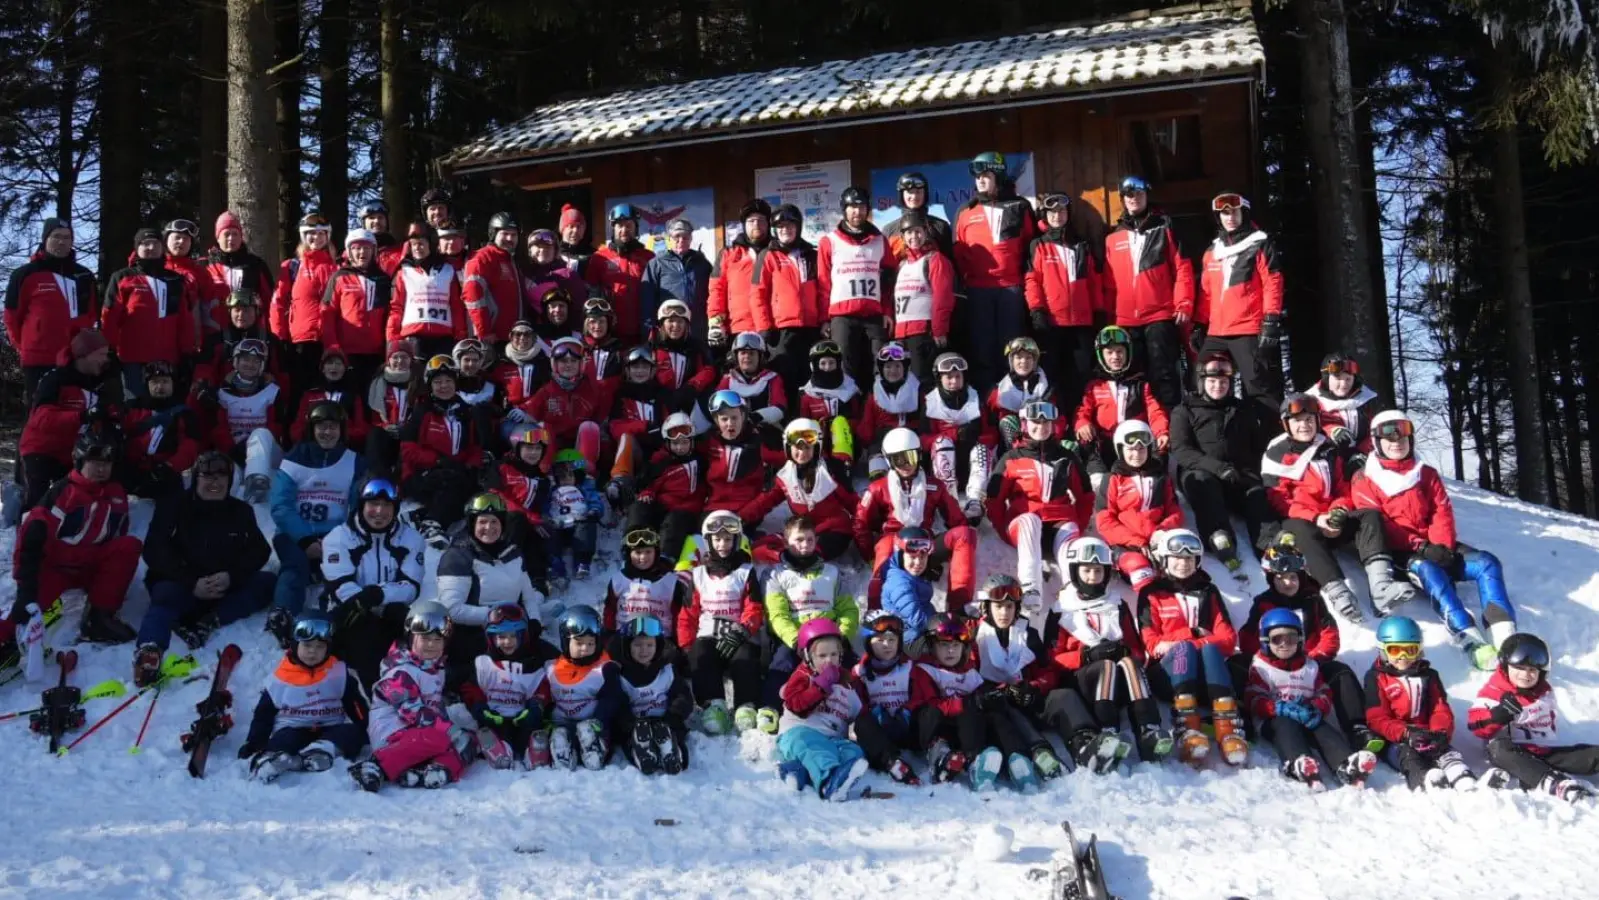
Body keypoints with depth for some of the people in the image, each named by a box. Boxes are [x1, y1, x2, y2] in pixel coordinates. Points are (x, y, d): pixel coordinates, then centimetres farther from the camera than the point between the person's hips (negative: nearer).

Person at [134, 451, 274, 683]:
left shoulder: (240, 511, 8)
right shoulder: (173, 506, -1)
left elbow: (260, 551, 0)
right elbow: (154, 551, -12)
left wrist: (231, 576, -21)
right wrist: (192, 583, -25)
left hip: (226, 588, 4)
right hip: (181, 585, -3)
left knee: (268, 582, -19)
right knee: (166, 595, -36)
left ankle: (209, 621, -35)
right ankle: (148, 651, -65)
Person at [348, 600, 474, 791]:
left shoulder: (436, 667, 16)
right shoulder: (401, 670, -13)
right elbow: (412, 712, -21)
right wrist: (450, 731, -24)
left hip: (414, 733, 10)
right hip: (392, 734, -9)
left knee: (463, 749, -7)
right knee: (439, 739, -34)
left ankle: (424, 773, -34)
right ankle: (376, 767, -38)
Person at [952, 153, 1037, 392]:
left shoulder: (1019, 208, 7)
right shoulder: (966, 212, 10)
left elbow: (1032, 245, 9)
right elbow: (958, 253, 11)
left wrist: (1027, 277, 3)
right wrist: (964, 282, 4)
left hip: (1011, 287, -1)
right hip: (978, 289, 1)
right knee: (982, 345, 2)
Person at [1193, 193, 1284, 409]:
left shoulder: (1260, 245, 2)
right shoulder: (1212, 251, 19)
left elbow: (1273, 284, -5)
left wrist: (1271, 321, -13)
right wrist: (1198, 325, 16)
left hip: (1251, 331, -6)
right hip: (1216, 334, 6)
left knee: (1260, 387, -9)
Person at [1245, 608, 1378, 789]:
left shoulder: (1310, 666, 21)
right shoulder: (1260, 667, 8)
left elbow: (1324, 695, 14)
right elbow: (1255, 701, -5)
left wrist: (1316, 710, -12)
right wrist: (1283, 709, -23)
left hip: (1306, 719, 4)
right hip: (1275, 721, -4)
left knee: (1324, 730, -27)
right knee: (1287, 726, -37)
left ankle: (1348, 765, -56)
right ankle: (1298, 764, -67)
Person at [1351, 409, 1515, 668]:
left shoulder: (1426, 474, 18)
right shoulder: (1365, 480, 4)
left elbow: (1442, 511, 9)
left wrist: (1442, 545, -12)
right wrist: (1418, 547, -17)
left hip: (1434, 547, 6)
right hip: (1398, 553, -5)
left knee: (1487, 562, -19)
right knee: (1430, 572, -37)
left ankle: (1504, 635, -34)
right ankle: (1473, 643, -51)